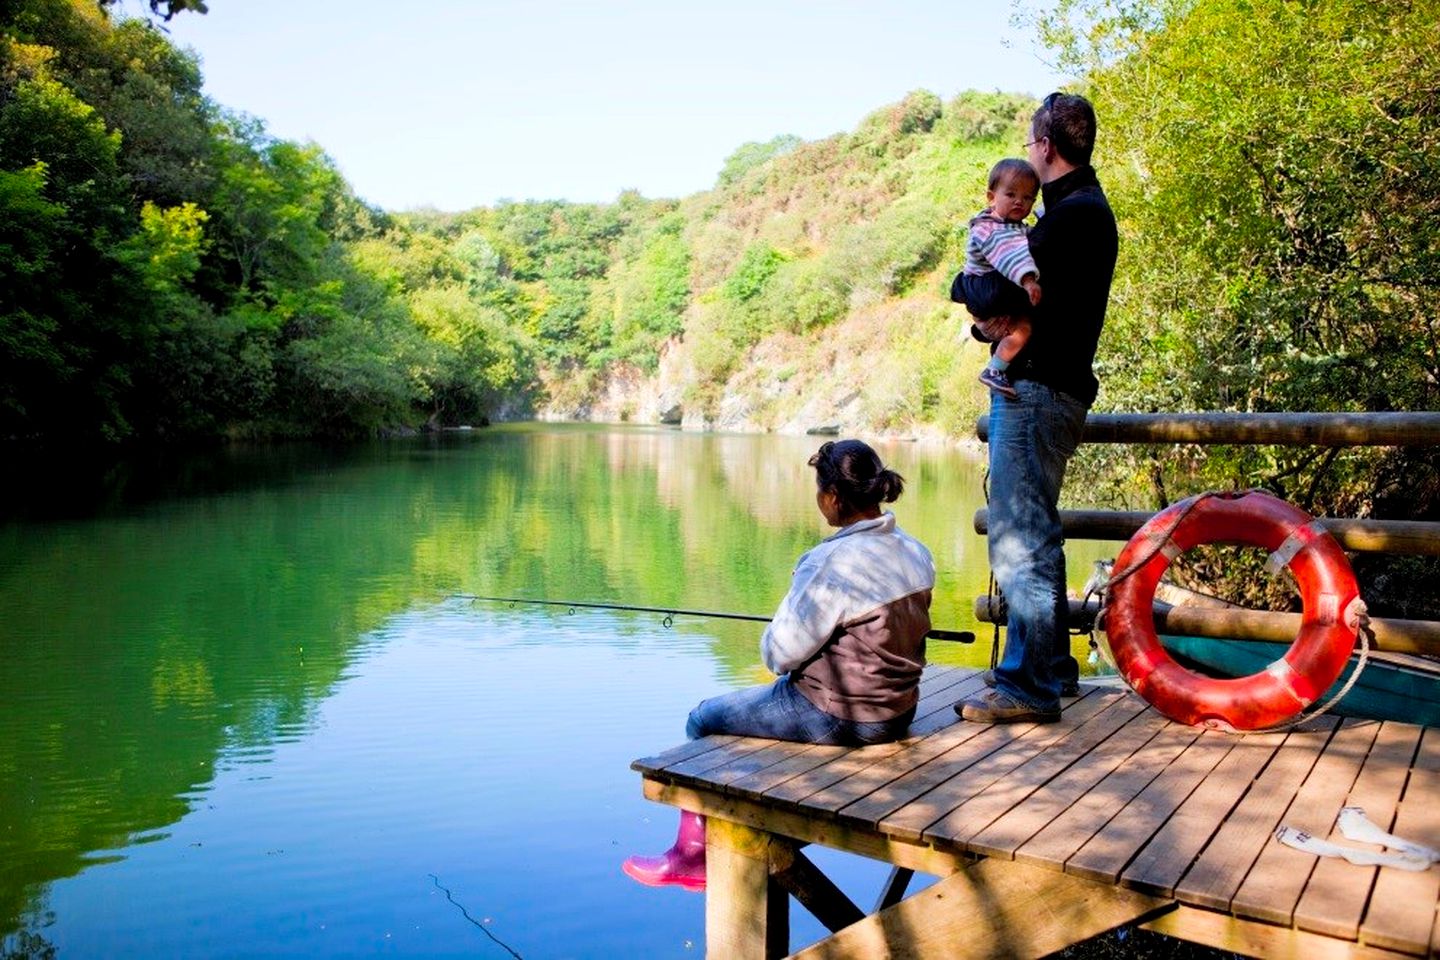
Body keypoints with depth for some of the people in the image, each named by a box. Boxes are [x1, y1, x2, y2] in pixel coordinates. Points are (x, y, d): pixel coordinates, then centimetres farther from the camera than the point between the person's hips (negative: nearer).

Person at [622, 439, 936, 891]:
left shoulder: (833, 562, -26)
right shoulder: (916, 553, 0)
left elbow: (780, 654, -21)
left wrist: (773, 636, 2)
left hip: (835, 715, -8)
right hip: (897, 713, 9)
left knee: (704, 721, 12)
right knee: (775, 702, 32)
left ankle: (692, 854, 27)